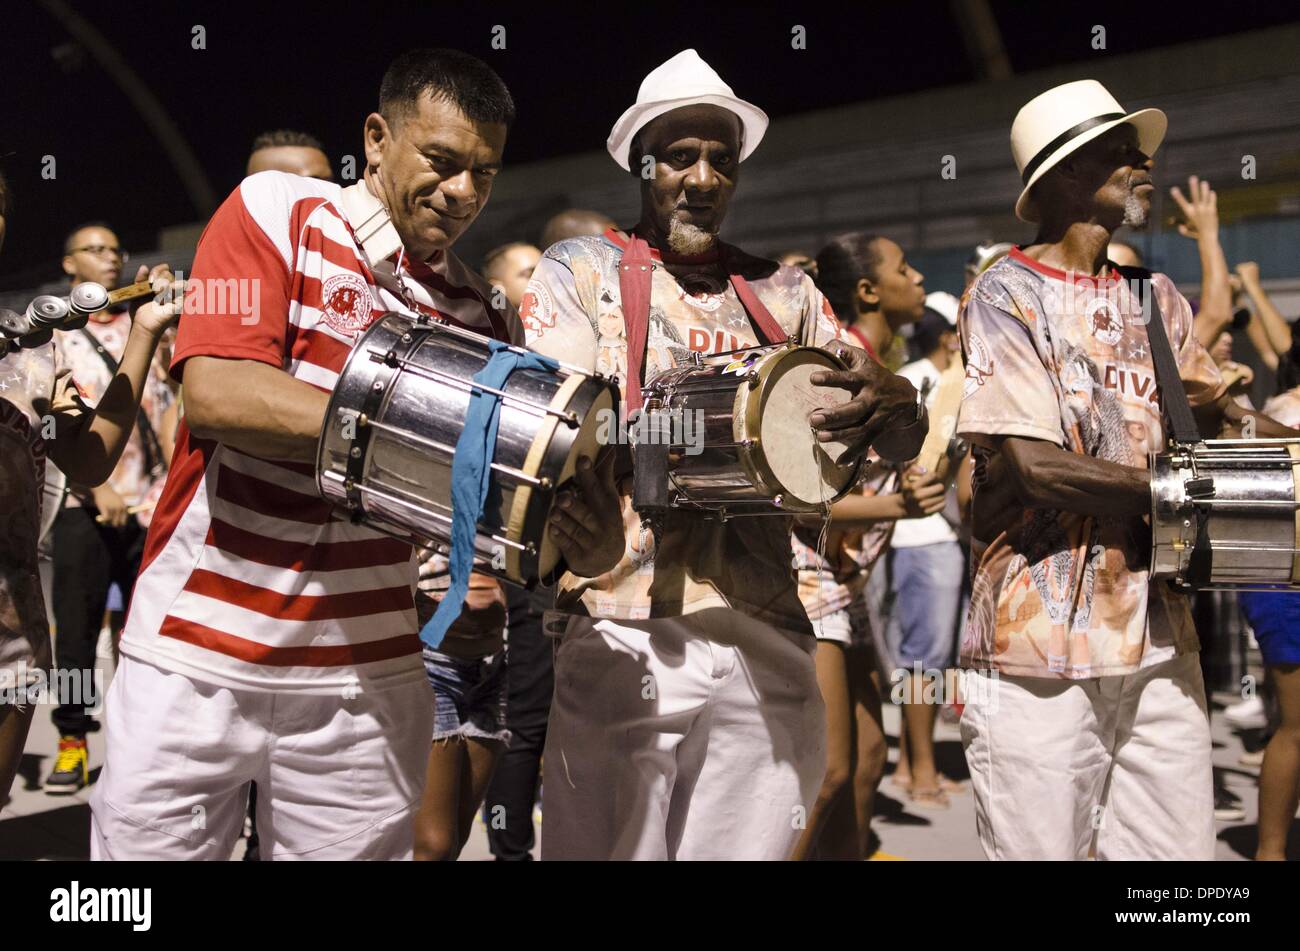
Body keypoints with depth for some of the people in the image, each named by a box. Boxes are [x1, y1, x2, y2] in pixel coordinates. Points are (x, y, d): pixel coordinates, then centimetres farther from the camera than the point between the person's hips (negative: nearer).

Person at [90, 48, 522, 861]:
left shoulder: (482, 314, 6)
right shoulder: (277, 211, -3)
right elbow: (214, 392, -17)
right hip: (197, 654, -2)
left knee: (358, 843, 9)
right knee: (143, 841, 9)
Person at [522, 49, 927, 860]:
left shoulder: (785, 293, 14)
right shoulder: (582, 270, 5)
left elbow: (905, 444, 11)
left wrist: (894, 403, -14)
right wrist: (579, 513, -31)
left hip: (767, 640, 3)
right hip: (626, 637, -3)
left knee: (751, 845, 7)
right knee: (610, 844, -2)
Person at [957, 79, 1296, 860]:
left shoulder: (1155, 297, 14)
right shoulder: (1007, 295, -7)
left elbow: (1217, 413, 10)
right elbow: (1039, 466, -14)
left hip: (1159, 627, 6)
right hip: (1042, 632, -6)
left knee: (1182, 844, 11)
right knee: (1039, 844, 4)